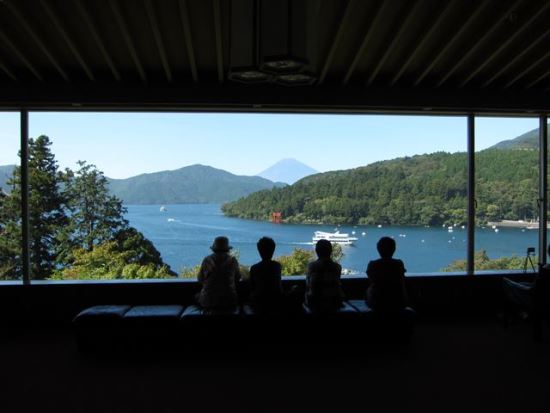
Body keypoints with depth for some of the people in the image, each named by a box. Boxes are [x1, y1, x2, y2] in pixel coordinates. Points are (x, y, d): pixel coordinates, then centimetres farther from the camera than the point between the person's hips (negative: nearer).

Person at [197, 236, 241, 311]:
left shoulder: (207, 260, -2)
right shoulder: (233, 260, -4)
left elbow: (200, 279, 8)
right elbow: (237, 278, 9)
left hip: (208, 302, 1)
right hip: (228, 303, 0)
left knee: (197, 296, 30)